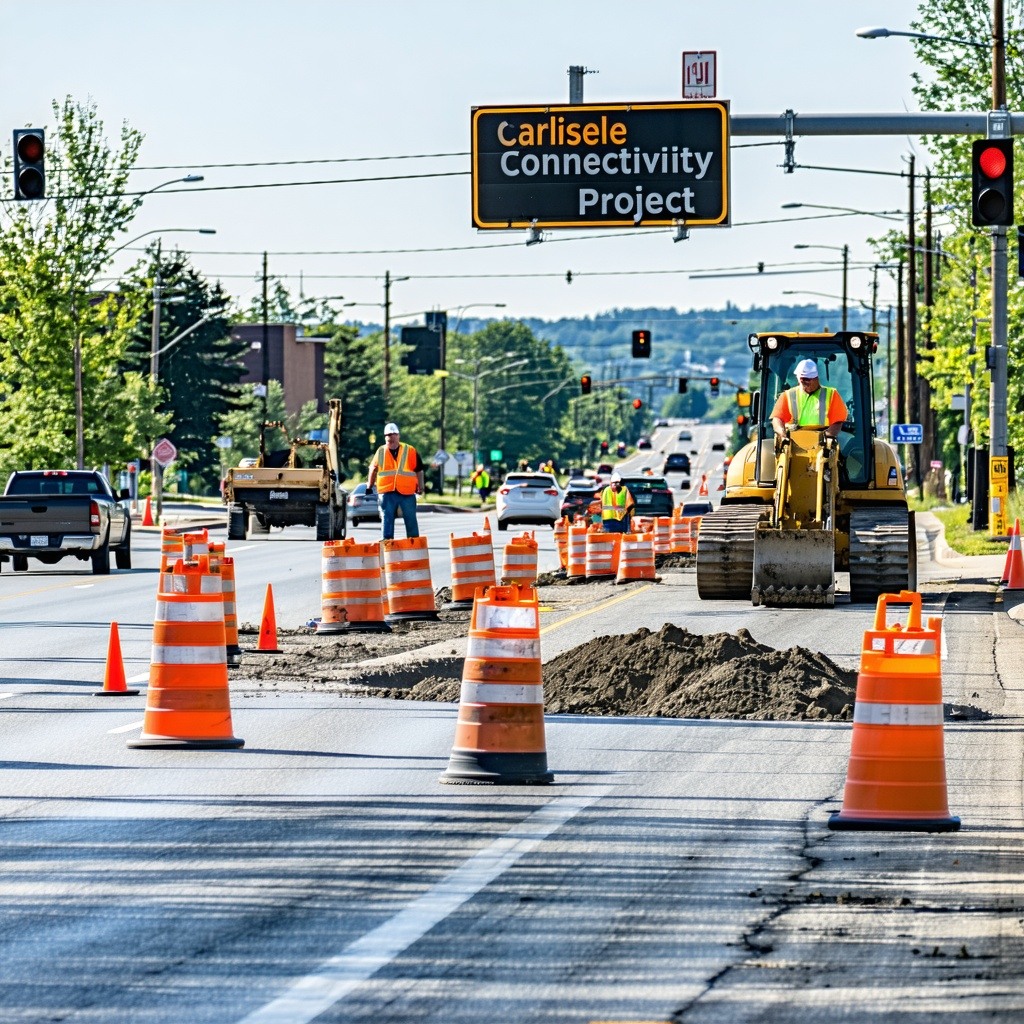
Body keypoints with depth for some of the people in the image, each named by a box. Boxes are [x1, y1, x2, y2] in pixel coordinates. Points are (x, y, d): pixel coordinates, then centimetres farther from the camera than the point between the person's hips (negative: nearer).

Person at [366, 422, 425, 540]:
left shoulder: (410, 451, 2)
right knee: (386, 519, 1)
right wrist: (369, 485, 18)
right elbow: (373, 469, 19)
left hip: (407, 492, -1)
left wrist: (420, 487, -1)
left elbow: (419, 470, 5)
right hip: (387, 492, 1)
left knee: (411, 520, 5)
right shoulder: (380, 452, 8)